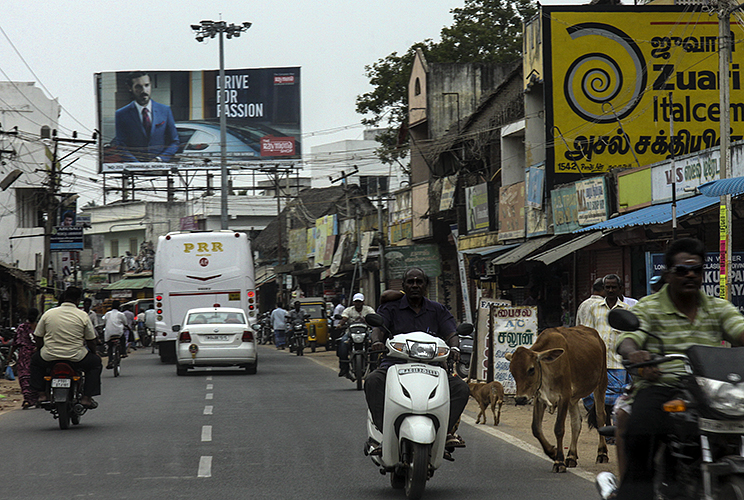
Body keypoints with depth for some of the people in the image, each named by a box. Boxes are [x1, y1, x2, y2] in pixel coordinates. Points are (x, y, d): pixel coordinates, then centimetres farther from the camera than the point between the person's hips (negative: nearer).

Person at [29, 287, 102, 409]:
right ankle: (86, 397, 13)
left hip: (49, 357, 2)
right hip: (76, 358, -2)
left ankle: (42, 394, 21)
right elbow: (91, 341, 4)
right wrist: (93, 353, 25)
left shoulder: (48, 314, 3)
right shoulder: (83, 316, -1)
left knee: (35, 360, 33)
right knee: (95, 362, 24)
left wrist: (40, 352, 27)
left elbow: (38, 337, 9)